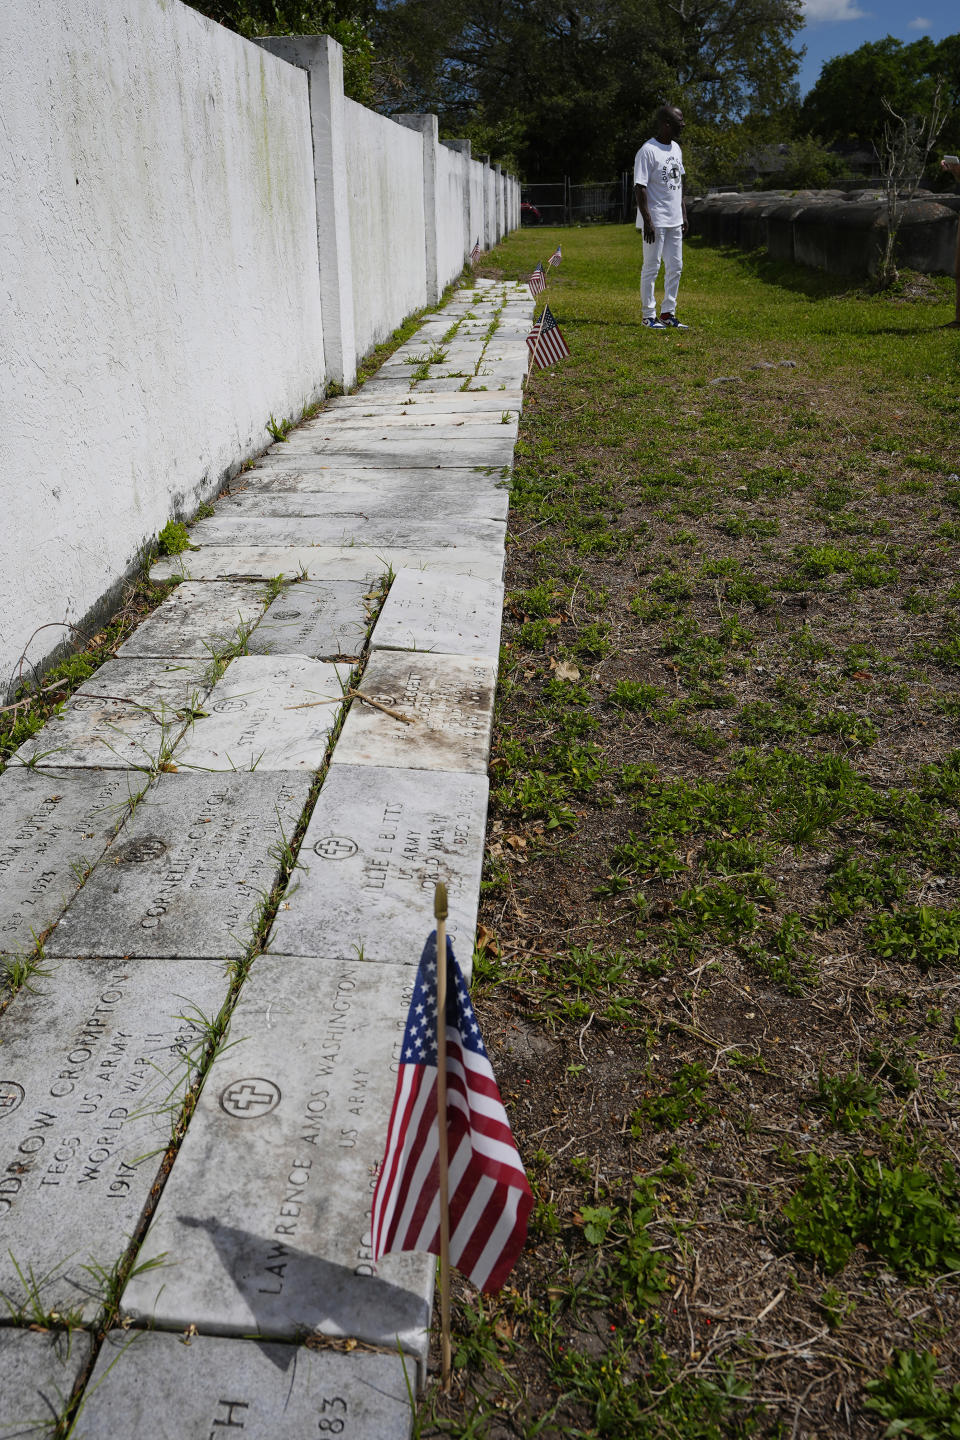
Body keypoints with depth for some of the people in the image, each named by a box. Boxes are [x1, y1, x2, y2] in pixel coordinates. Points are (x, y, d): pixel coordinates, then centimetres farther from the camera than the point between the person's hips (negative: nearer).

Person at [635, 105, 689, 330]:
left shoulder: (676, 149, 14)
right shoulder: (648, 151, -13)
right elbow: (639, 187, -16)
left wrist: (683, 214, 16)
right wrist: (647, 221, -20)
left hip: (674, 220, 8)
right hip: (655, 221, -8)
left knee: (675, 267, 9)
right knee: (651, 267, -3)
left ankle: (668, 313, 16)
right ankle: (649, 316, 5)